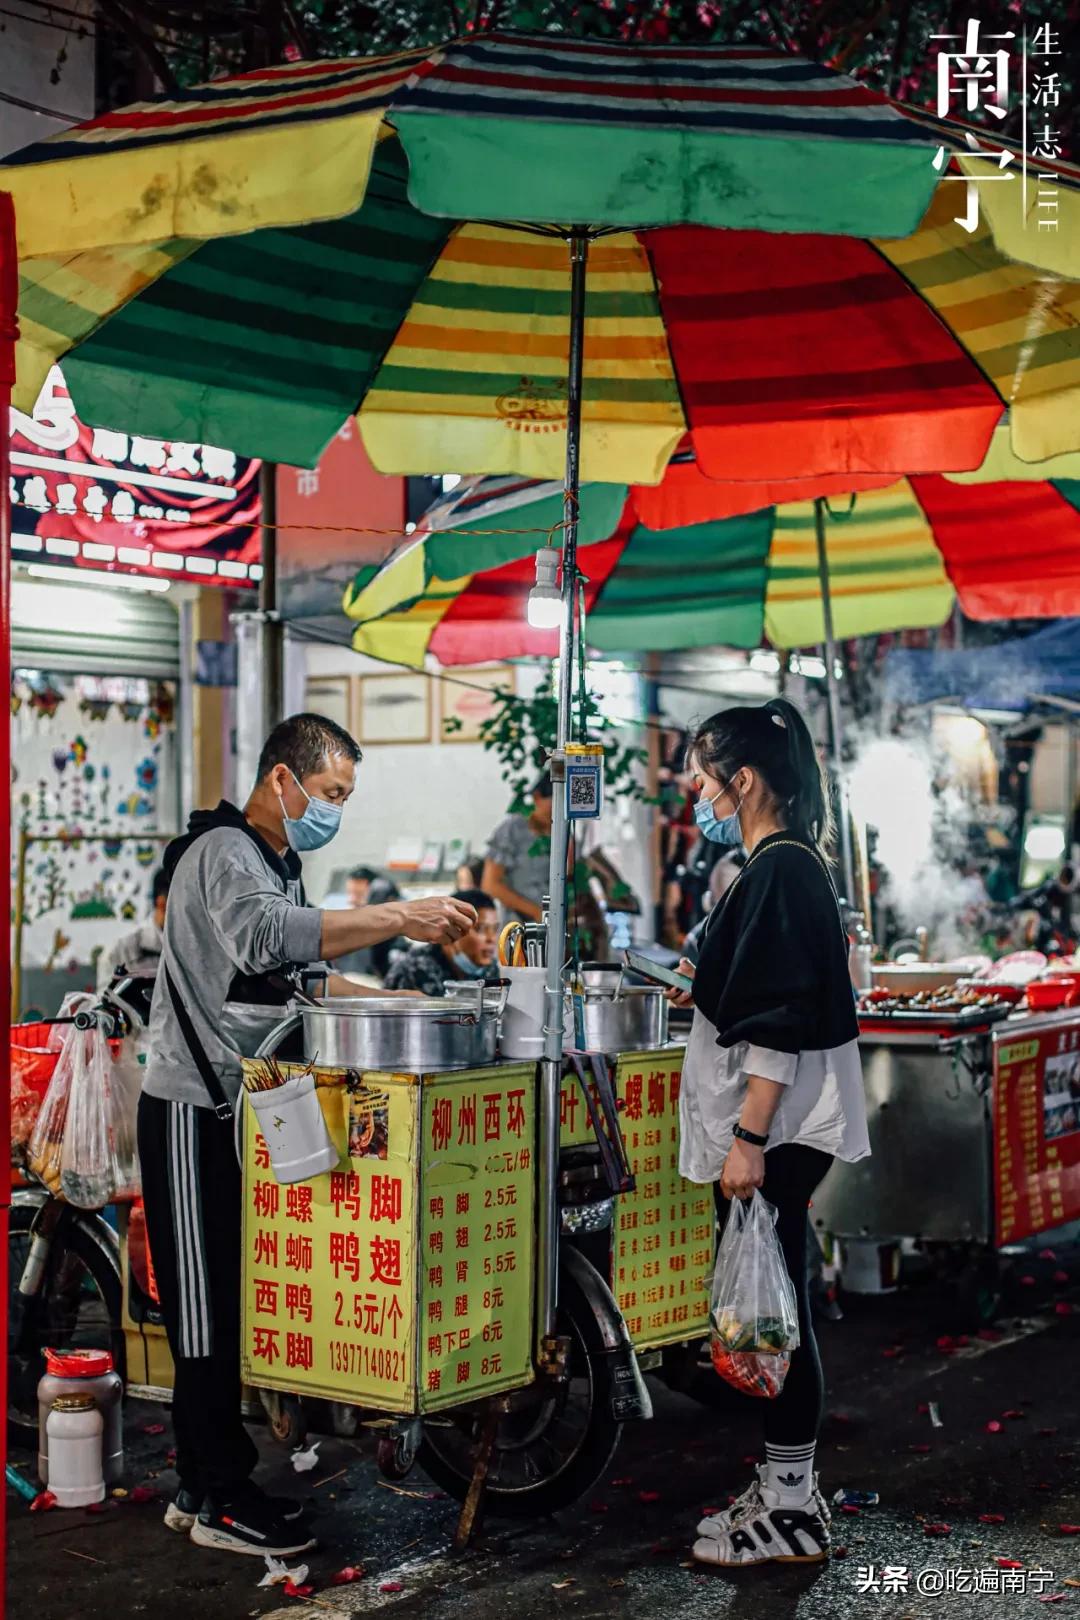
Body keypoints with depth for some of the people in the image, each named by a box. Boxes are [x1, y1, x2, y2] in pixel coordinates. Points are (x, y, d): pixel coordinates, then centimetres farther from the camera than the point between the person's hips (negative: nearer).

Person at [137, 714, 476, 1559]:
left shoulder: (277, 863, 19)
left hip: (243, 1106, 10)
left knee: (228, 1300, 13)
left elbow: (296, 975, 22)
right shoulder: (223, 853, -15)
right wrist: (397, 917, -39)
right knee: (207, 1305, -3)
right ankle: (222, 1501, 4)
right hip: (196, 1108, -10)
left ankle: (201, 1486, 22)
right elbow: (263, 936, -36)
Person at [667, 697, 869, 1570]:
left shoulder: (781, 872, -16)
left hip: (774, 1130, -10)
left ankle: (790, 1512, 7)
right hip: (771, 1129, 10)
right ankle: (788, 1493, 22)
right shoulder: (786, 867, 13)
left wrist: (748, 1138, -23)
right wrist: (701, 988, 30)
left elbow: (783, 1023, -22)